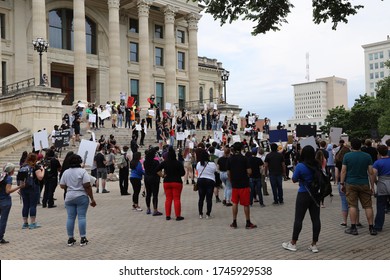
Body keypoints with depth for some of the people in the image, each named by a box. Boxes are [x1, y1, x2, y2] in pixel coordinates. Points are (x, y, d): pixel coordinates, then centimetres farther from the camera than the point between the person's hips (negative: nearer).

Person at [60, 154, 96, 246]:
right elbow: (87, 186, -14)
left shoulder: (65, 172, 6)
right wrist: (92, 199, -10)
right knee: (82, 217, -1)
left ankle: (70, 239, 12)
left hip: (69, 198, 4)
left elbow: (62, 186, 9)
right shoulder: (83, 171, -9)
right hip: (81, 197, -4)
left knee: (70, 217, 7)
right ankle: (83, 239, 0)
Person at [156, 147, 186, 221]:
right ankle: (178, 216, 3)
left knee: (168, 199, 9)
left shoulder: (164, 163, -2)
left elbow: (157, 170, -4)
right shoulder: (178, 163, -9)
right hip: (177, 182, -3)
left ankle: (167, 215, 11)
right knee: (177, 199, 1)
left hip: (167, 182, 3)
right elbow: (183, 173, -7)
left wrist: (162, 175, 1)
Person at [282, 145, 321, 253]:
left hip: (304, 195, -5)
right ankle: (314, 245, 11)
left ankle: (293, 243, 13)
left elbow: (294, 180, -5)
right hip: (316, 194, 5)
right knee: (315, 219, 6)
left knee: (298, 219, 3)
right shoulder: (318, 165, 1)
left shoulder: (300, 166, -14)